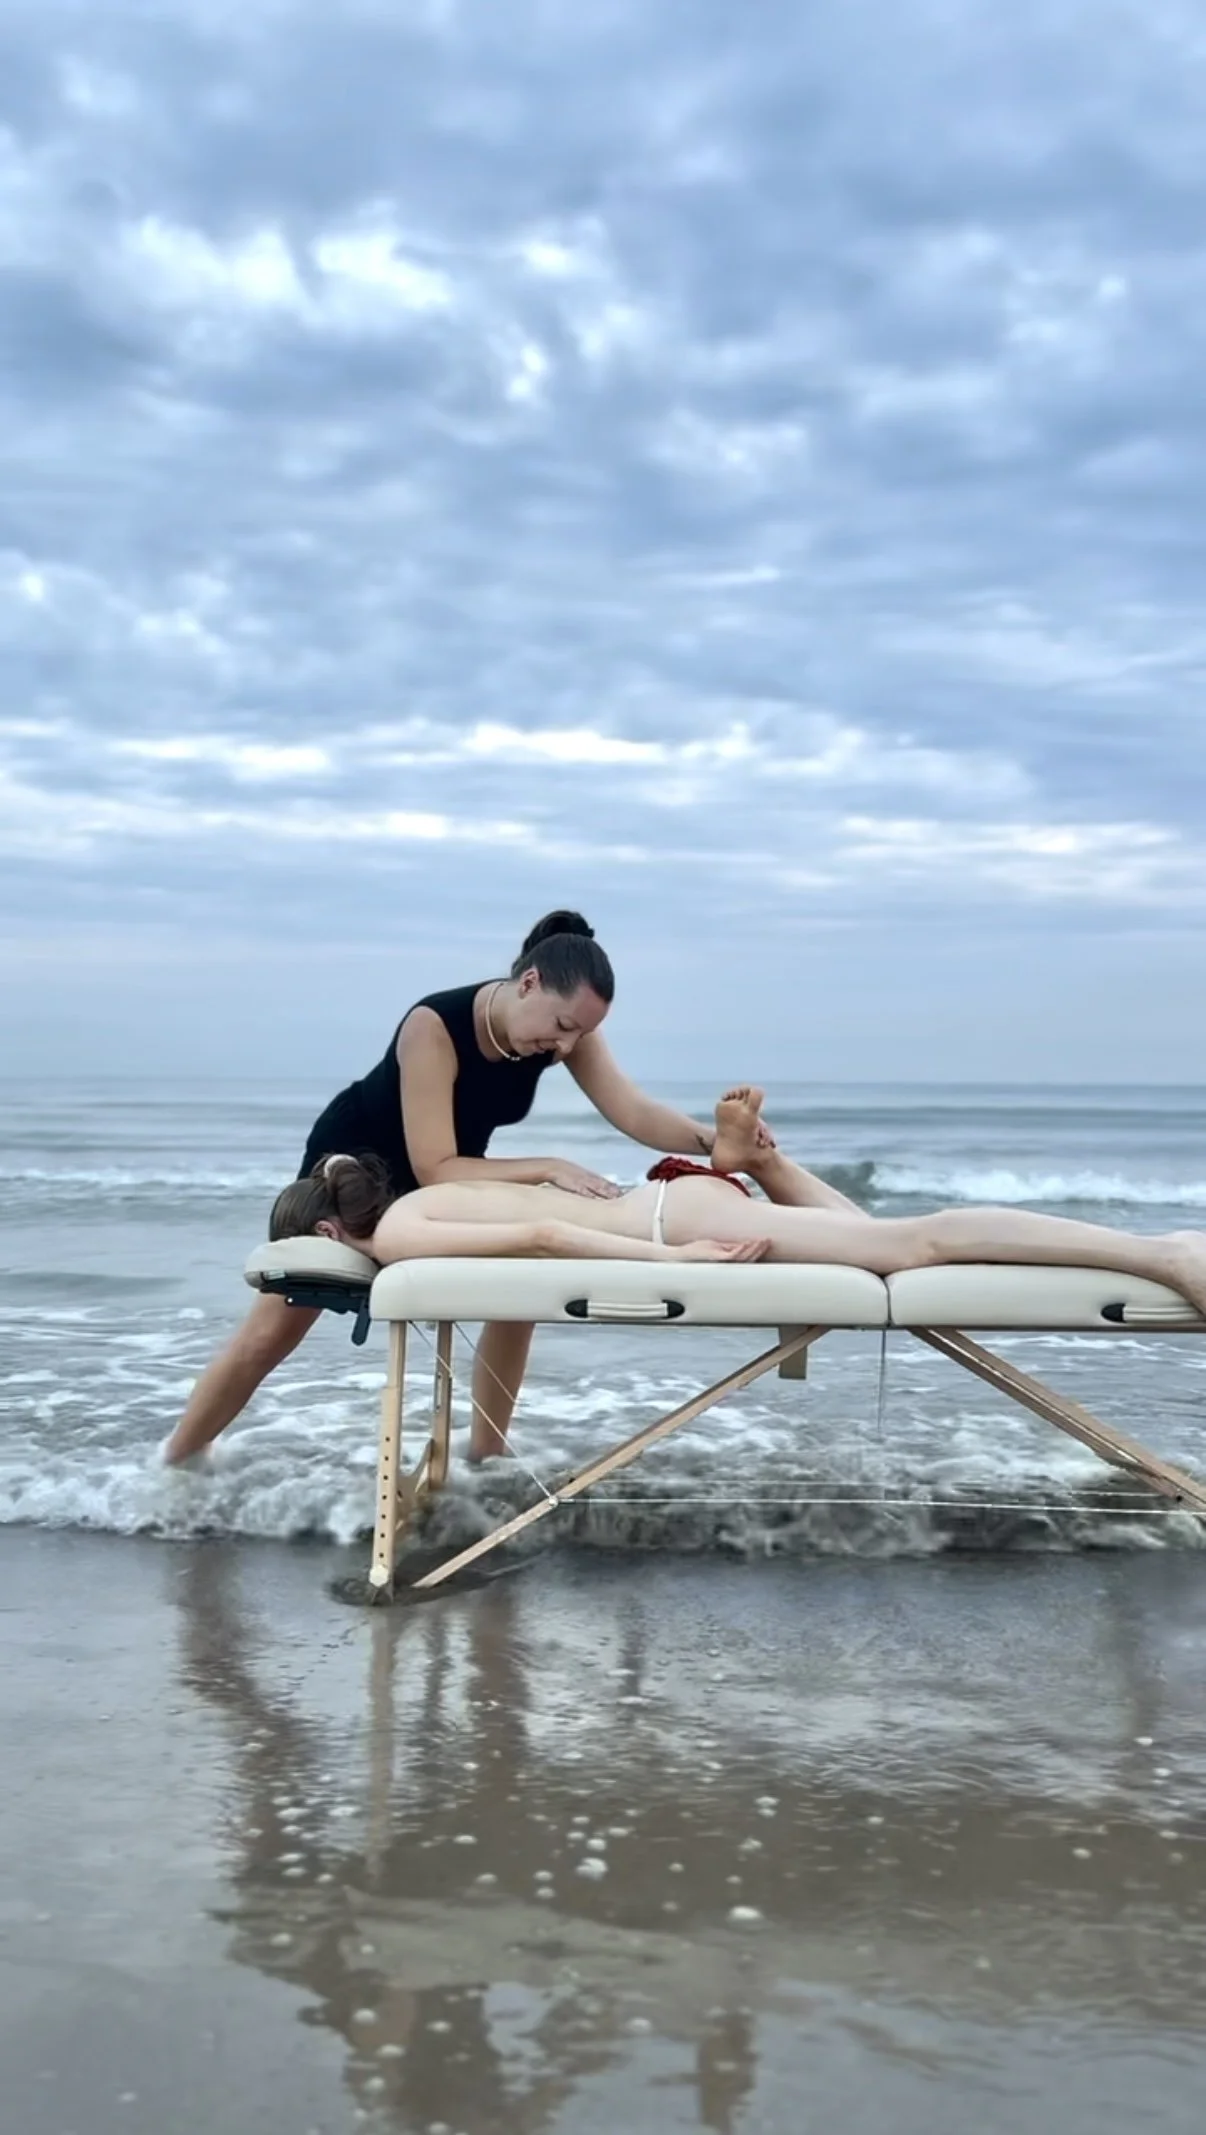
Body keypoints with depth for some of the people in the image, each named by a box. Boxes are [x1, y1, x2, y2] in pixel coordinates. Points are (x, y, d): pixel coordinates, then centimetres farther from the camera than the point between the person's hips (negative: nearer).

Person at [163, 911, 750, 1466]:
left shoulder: (566, 1025, -23)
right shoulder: (434, 1027, -39)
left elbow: (634, 1112, -30)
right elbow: (434, 1171, -40)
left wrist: (711, 1139, -48)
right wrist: (548, 1168, -48)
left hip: (452, 1169, 5)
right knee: (272, 1333, -1)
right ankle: (171, 1470, 15)